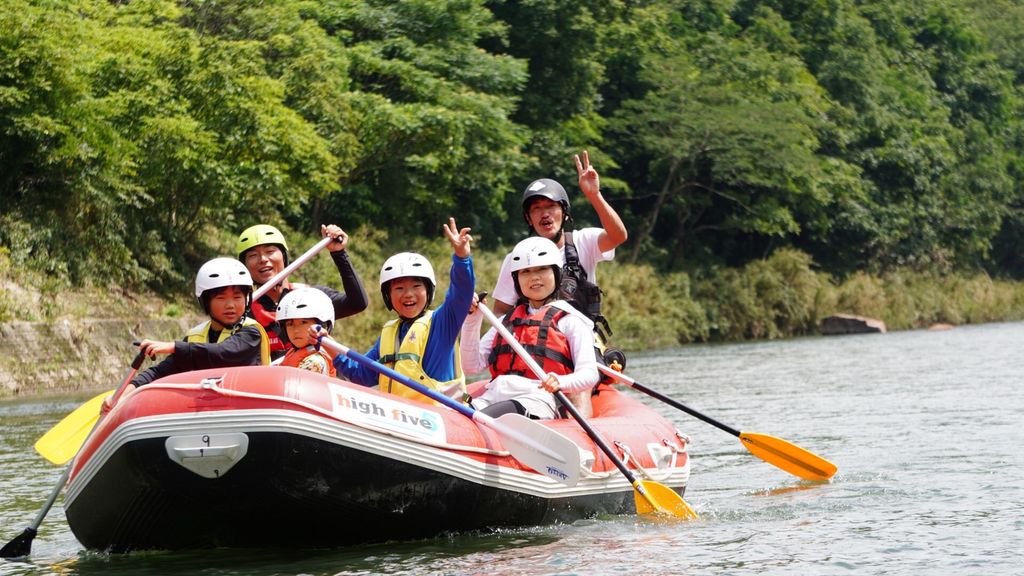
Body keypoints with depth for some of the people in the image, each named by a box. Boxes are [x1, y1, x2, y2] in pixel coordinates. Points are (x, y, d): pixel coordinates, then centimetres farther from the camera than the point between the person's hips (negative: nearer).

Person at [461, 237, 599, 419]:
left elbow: (589, 374, 1)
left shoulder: (570, 320, 14)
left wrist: (561, 382, -21)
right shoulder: (507, 321, 31)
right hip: (493, 397, 5)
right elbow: (472, 366, 22)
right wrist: (472, 320, 10)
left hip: (537, 398, -5)